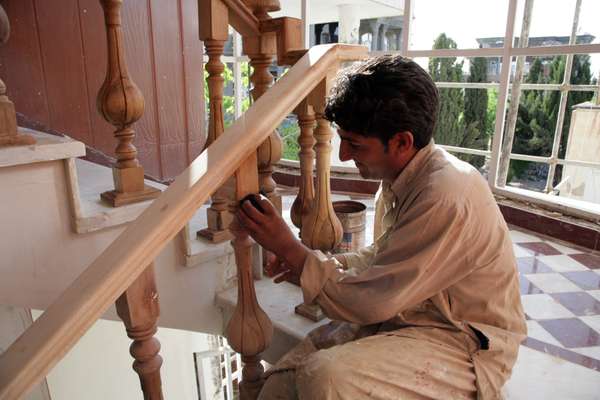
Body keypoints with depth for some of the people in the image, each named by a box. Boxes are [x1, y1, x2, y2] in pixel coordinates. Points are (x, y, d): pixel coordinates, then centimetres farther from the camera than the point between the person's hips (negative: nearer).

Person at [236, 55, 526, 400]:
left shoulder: (447, 197, -29)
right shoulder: (400, 178, 0)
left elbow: (369, 302, -24)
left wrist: (289, 248, -16)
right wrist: (319, 262, -2)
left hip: (466, 344, -7)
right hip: (404, 316, 7)